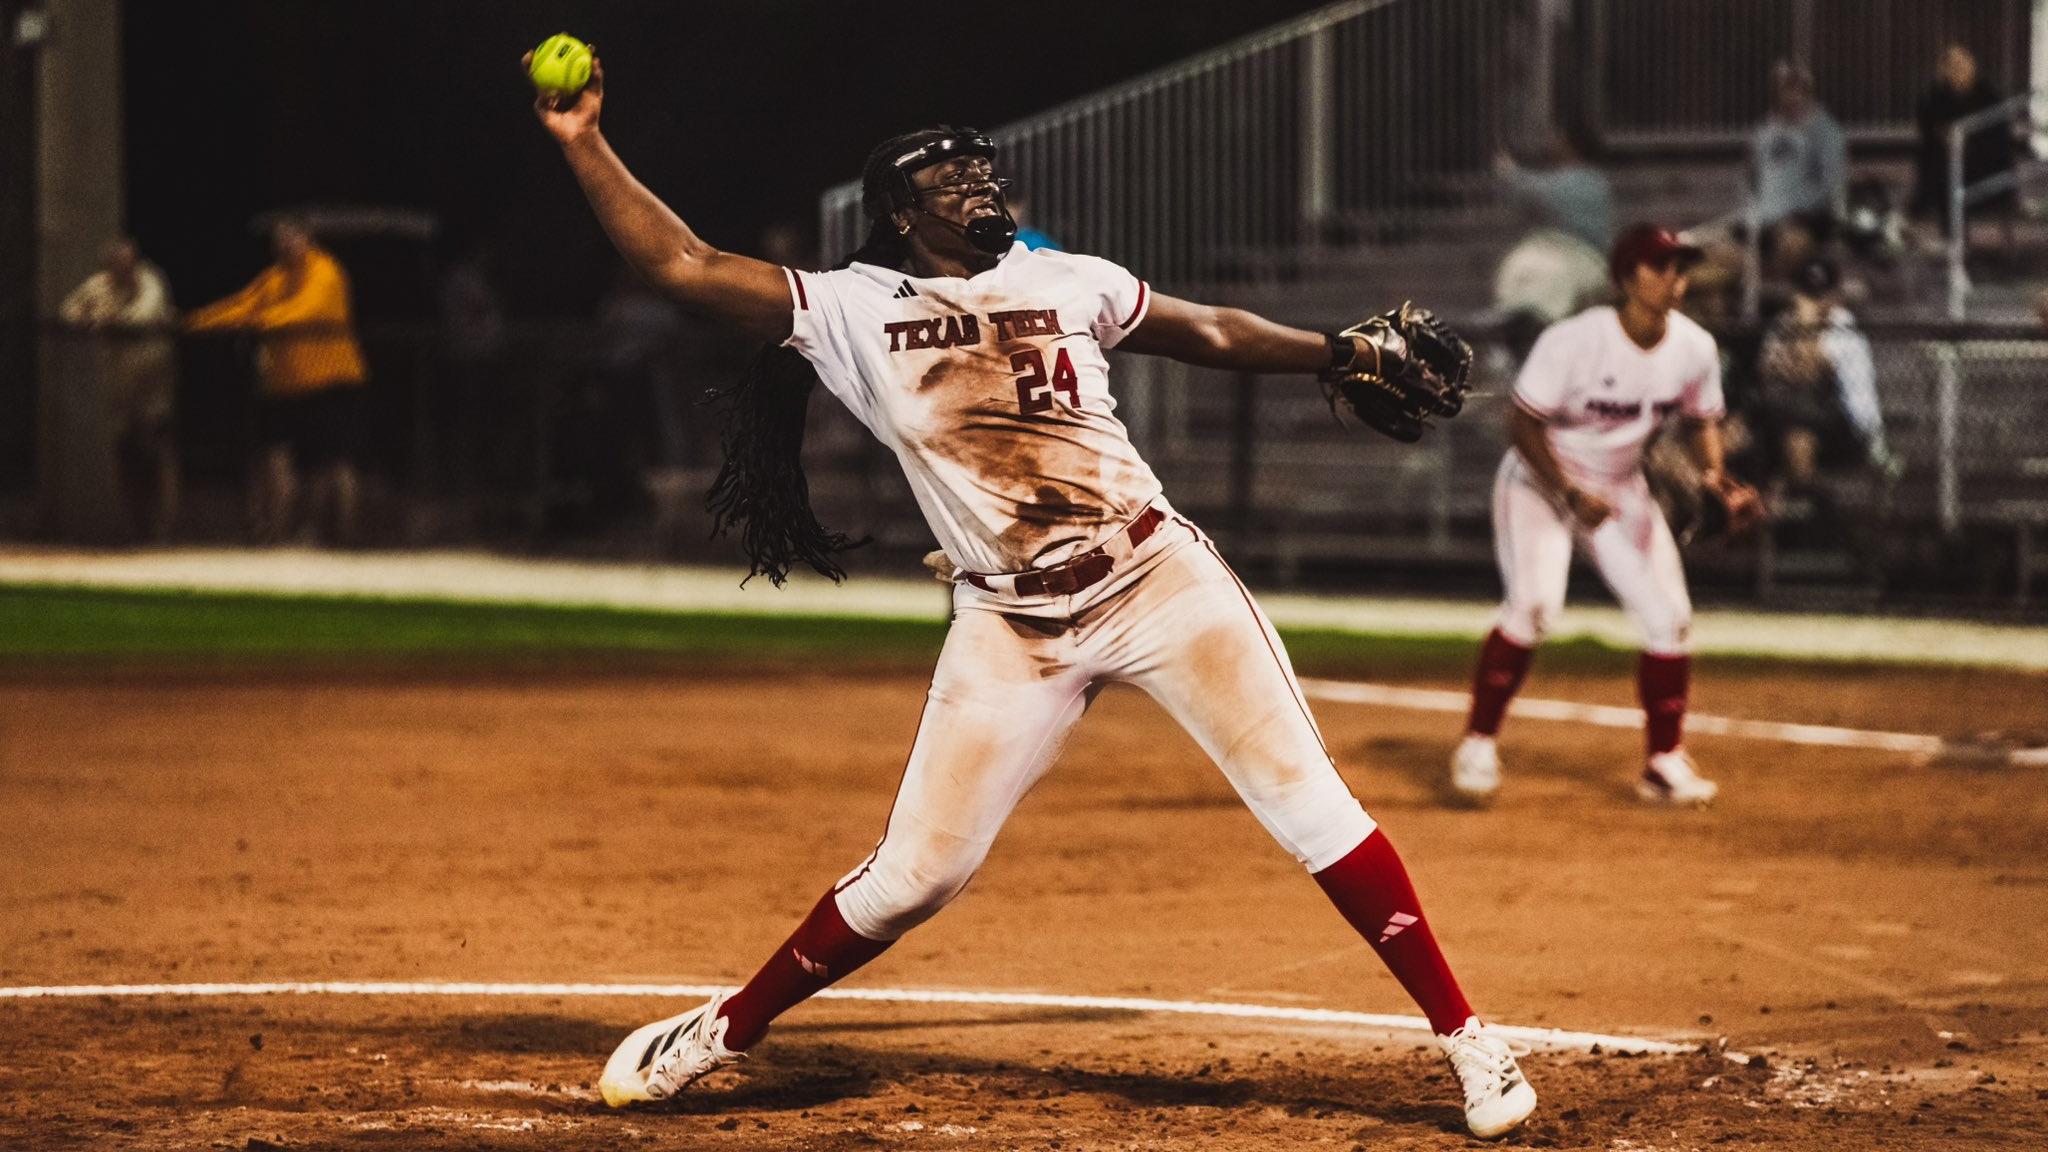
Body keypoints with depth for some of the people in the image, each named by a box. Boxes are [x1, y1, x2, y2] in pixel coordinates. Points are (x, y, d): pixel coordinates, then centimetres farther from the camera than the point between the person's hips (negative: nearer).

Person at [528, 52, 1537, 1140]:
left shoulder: (1066, 281, 8)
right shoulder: (853, 312, 2)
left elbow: (1208, 332, 21)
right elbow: (683, 263, -3)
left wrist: (1343, 350, 16)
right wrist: (582, 143, -8)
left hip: (1160, 576, 1)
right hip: (1010, 627, -1)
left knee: (1309, 803, -9)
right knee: (914, 874, -1)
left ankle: (1463, 1037, -3)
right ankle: (723, 1031, 19)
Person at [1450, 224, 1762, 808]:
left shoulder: (1695, 348, -10)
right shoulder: (1572, 342, -26)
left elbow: (1701, 421, 7)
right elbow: (1523, 426, -21)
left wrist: (1716, 479, -11)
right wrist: (1571, 495, -26)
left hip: (1620, 490, 5)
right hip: (1540, 481, -5)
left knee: (1669, 616, -4)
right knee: (1533, 606, -25)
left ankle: (1665, 762, 10)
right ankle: (1478, 743, -11)